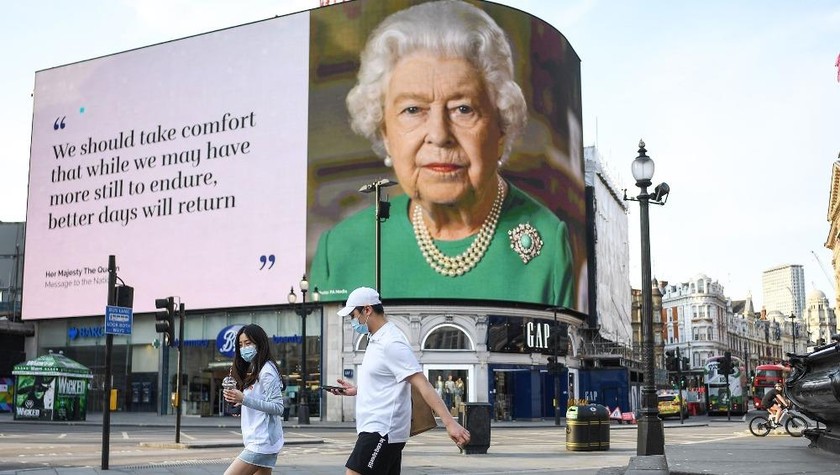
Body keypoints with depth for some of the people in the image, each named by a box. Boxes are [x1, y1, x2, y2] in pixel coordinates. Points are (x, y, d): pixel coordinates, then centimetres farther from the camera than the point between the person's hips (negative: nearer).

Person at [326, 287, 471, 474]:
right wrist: (356, 390, 16)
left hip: (381, 432, -10)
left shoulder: (391, 343, -16)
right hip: (379, 430, 10)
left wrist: (450, 422, -30)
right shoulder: (377, 340, 14)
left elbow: (422, 384, -23)